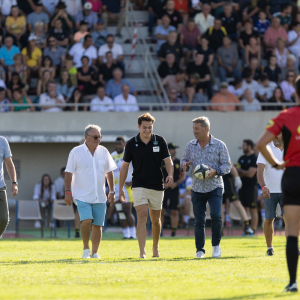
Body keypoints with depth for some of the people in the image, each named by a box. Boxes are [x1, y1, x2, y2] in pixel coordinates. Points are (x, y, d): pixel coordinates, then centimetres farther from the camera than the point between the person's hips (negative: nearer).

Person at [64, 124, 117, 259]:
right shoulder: (76, 152, -2)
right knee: (86, 220, -19)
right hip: (82, 196, -4)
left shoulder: (103, 152, 9)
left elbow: (109, 172, 15)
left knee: (98, 225, 2)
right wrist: (67, 192, -6)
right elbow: (69, 173, -1)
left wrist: (112, 191, 11)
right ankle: (86, 248, -2)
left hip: (100, 197, 4)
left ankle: (94, 252, 13)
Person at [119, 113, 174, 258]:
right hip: (139, 185, -2)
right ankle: (142, 252, -20)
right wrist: (120, 188, 5)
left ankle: (155, 247, 32)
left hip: (157, 186, 2)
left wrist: (170, 175, -21)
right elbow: (125, 166, 6)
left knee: (155, 219, 10)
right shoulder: (131, 144, -1)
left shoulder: (160, 141, 1)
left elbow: (168, 161, 0)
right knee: (142, 216, -16)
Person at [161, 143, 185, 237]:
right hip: (163, 189, -1)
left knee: (175, 212, 0)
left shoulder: (179, 162, 7)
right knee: (161, 211, -5)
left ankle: (174, 232, 5)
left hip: (174, 190, 1)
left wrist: (176, 183, -7)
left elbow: (183, 176, 10)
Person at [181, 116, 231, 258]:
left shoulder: (219, 145, -2)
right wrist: (184, 164, -6)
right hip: (197, 188, 3)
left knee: (216, 215, -18)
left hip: (215, 187, -3)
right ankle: (200, 249, 12)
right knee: (199, 220, 1)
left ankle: (216, 245, 1)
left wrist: (215, 171, -20)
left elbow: (227, 165, -1)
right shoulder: (191, 145, 7)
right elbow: (184, 159, 18)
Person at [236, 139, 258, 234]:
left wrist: (241, 171, 2)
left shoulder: (254, 159, -8)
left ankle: (253, 230, -5)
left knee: (253, 210, -6)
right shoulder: (241, 158, 14)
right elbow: (237, 172, 10)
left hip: (251, 187, -7)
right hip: (242, 186, 7)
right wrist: (246, 173, -8)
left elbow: (250, 174, -13)